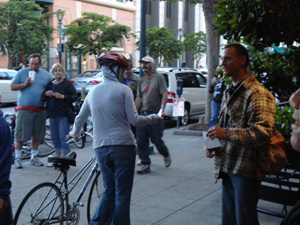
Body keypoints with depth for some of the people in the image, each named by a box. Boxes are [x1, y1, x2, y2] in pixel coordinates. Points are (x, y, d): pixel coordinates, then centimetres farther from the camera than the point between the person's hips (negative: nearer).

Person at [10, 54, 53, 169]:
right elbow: (12, 87, 1)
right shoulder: (22, 73, 3)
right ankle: (17, 158, 5)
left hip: (39, 109, 3)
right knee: (20, 134, -3)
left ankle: (34, 157, 22)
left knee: (37, 135, 9)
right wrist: (25, 84, -12)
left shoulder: (46, 75, 10)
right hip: (24, 109, -3)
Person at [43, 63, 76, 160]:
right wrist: (46, 94, 0)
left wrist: (62, 96, -17)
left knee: (63, 137, -8)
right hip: (52, 114, 6)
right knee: (55, 138, 10)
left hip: (63, 114, -6)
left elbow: (74, 97, -7)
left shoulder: (67, 83, 0)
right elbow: (43, 98, 21)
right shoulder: (49, 84, 16)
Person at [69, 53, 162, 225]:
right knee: (123, 194, 2)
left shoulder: (93, 91, 10)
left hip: (100, 148, 5)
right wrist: (153, 118, 8)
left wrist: (74, 133, 38)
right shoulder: (123, 90, -6)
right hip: (123, 145, -5)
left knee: (109, 191, 16)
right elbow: (134, 120, -9)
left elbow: (80, 118, 19)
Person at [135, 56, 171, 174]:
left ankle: (166, 155, 27)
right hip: (143, 114, 6)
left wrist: (162, 109, -21)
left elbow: (165, 94, -10)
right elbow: (139, 98, 16)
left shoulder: (159, 77, -1)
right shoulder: (141, 80, 17)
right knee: (141, 141, 0)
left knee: (156, 140, -1)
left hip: (155, 113, -6)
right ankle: (145, 164, 7)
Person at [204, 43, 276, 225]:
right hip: (228, 169, 9)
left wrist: (225, 134, -23)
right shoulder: (229, 93, 17)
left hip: (246, 171, -9)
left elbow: (263, 132, -24)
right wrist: (212, 144, 8)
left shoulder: (257, 93, -14)